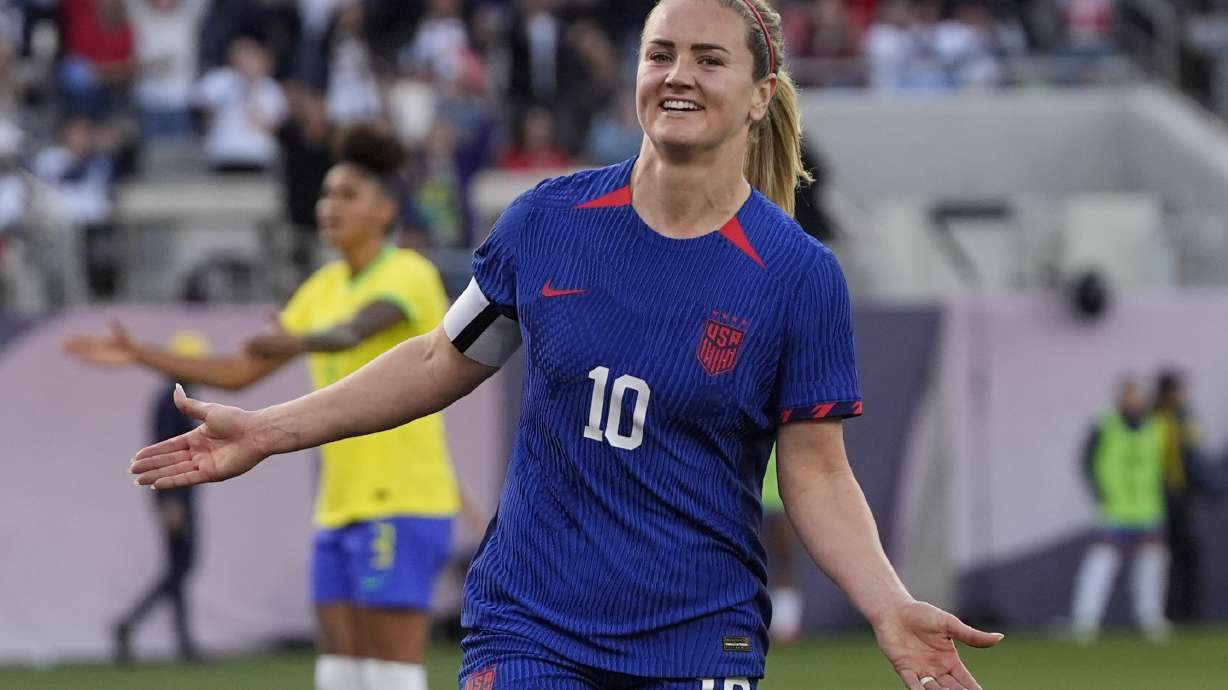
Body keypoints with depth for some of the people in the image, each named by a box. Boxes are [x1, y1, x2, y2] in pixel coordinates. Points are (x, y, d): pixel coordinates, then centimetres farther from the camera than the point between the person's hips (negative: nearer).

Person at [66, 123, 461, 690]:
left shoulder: (409, 275, -10)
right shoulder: (324, 288, 15)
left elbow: (354, 331, -32)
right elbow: (240, 372, 16)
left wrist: (298, 343, -53)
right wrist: (138, 355, 10)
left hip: (402, 504, -8)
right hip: (341, 508, 8)